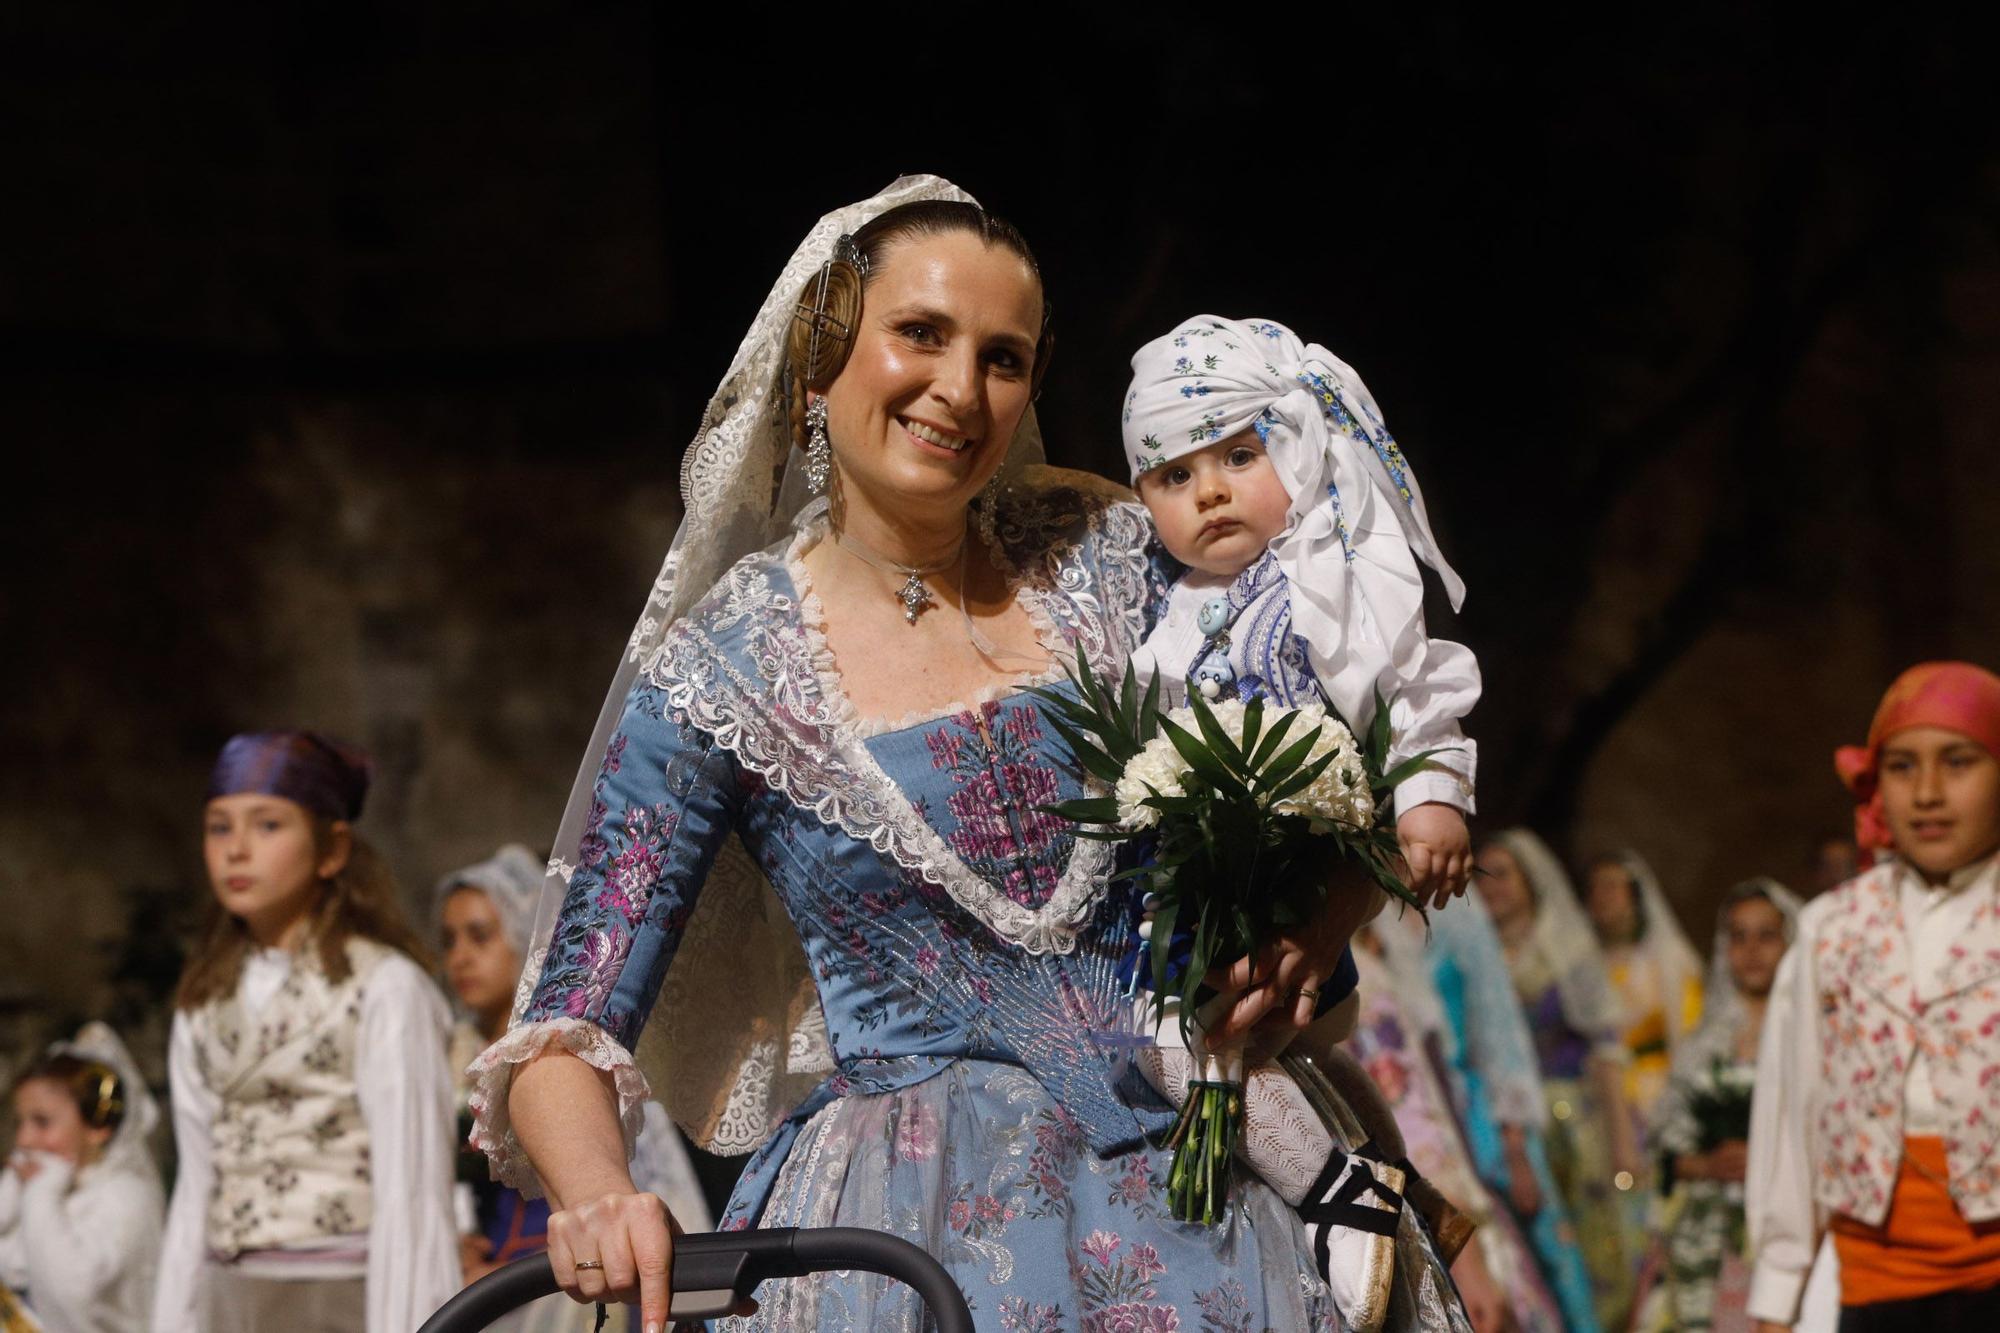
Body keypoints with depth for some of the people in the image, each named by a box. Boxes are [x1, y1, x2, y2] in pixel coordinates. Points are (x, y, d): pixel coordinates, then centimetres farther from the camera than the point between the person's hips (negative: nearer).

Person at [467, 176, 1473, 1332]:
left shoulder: (1109, 556, 9)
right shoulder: (718, 673, 3)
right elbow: (566, 1030, 1)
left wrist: (1312, 924, -5)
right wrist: (597, 1194, -20)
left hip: (1185, 1162, 3)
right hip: (901, 1214, -2)